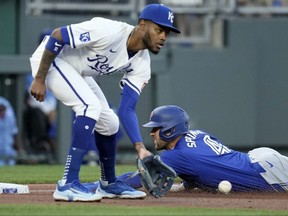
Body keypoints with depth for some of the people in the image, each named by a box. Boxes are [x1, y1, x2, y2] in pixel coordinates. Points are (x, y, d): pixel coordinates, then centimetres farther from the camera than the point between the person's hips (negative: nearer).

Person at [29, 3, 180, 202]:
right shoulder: (110, 31, -32)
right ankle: (68, 185, -24)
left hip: (77, 73, 9)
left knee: (108, 122, 10)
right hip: (50, 59, -9)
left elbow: (127, 109, -8)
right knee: (90, 107, -25)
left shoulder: (141, 64, -8)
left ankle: (109, 184, 31)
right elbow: (57, 36, -28)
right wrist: (39, 79, -25)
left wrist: (140, 147, -22)